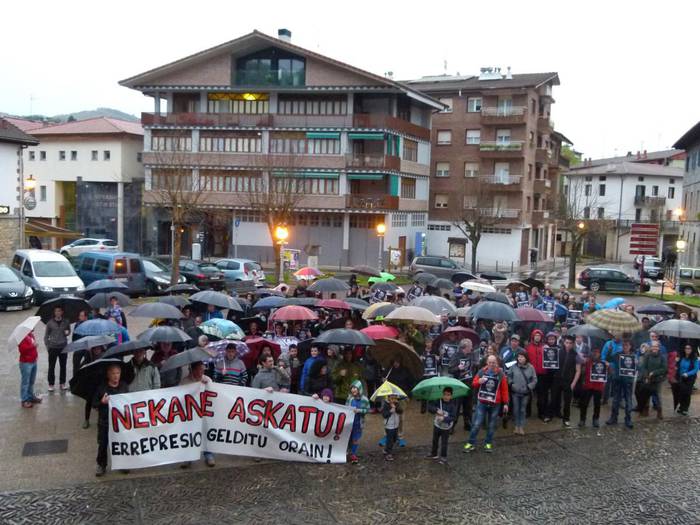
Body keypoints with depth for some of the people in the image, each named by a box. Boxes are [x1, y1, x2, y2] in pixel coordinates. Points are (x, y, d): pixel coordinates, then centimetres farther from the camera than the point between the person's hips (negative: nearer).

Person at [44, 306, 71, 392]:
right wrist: (47, 345, -1)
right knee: (51, 366, 2)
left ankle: (62, 383, 20)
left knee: (63, 366, 9)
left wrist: (67, 332, -7)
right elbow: (46, 335, 5)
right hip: (53, 347, -2)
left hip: (63, 347, 2)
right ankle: (51, 384, 12)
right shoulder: (50, 323, -2)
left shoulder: (66, 322, 2)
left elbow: (69, 331, 16)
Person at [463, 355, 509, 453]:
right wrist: (479, 381, -17)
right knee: (476, 424, -1)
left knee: (492, 425, 10)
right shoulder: (481, 372, -1)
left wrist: (505, 403, -1)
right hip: (482, 402, 0)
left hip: (495, 404, 0)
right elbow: (473, 385, 5)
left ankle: (488, 443, 25)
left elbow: (504, 389, 0)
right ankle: (471, 443, 9)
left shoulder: (501, 374, -2)